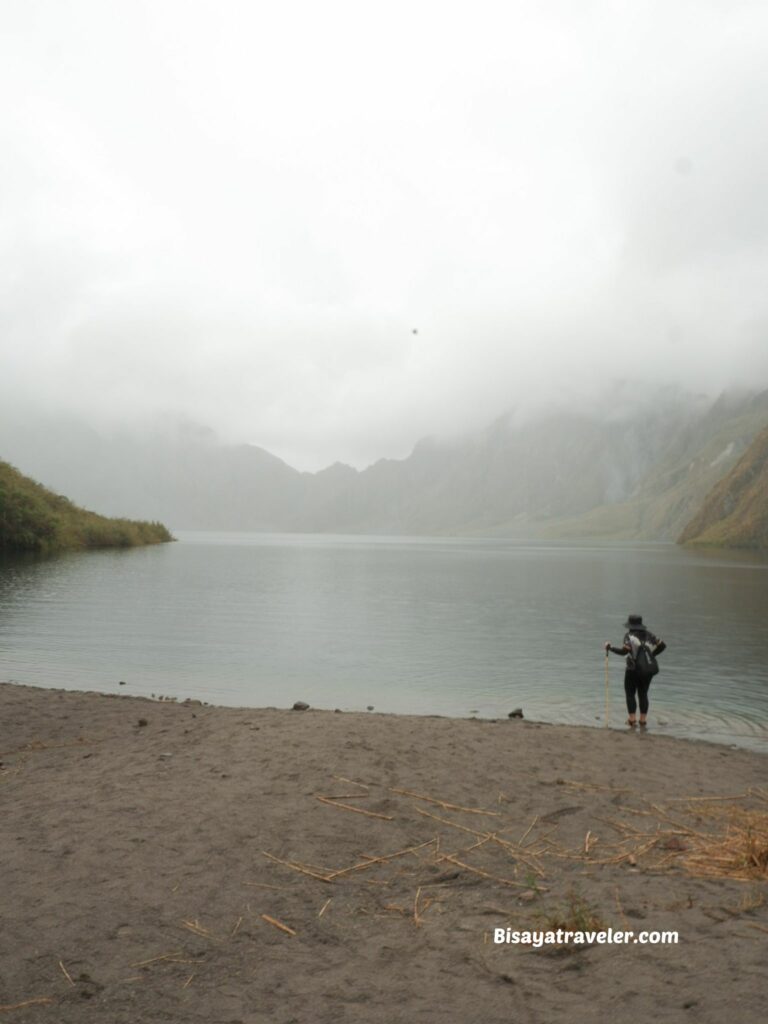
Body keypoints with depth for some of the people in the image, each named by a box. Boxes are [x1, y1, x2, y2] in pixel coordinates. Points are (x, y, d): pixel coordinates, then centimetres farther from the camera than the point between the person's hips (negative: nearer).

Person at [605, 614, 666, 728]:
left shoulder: (629, 635, -12)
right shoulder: (648, 634, 4)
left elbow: (624, 651, -23)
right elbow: (662, 645, 4)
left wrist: (610, 648, -12)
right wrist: (651, 655, 14)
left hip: (633, 670, -5)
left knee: (630, 694, 7)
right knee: (643, 694, 12)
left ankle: (632, 720, 4)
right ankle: (643, 721, 13)